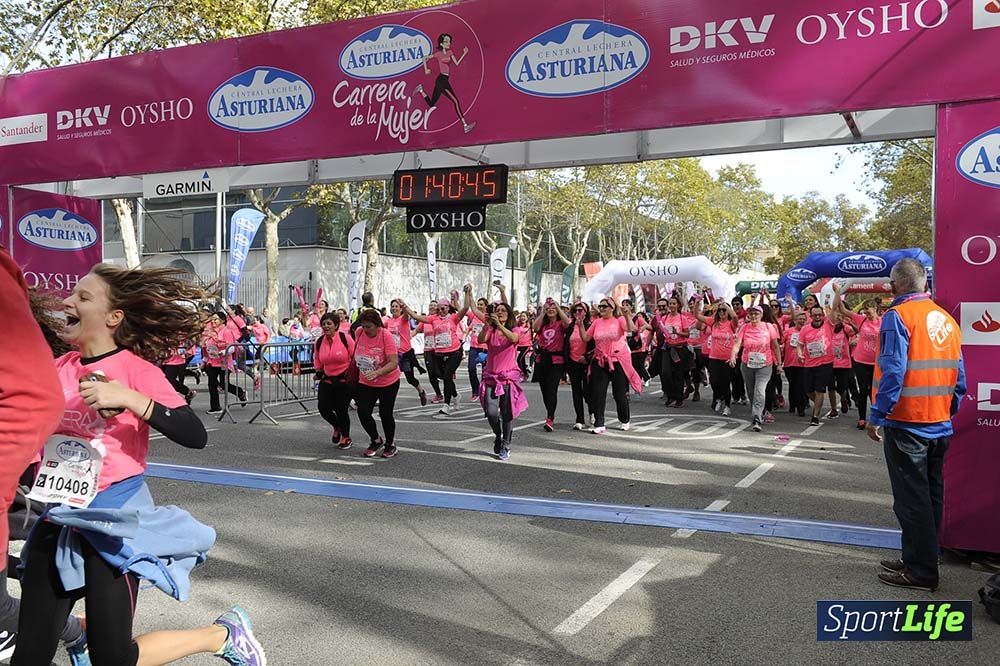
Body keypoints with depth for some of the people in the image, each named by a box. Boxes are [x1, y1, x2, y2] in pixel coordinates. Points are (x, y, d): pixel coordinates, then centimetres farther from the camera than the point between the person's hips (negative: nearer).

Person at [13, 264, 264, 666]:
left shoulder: (135, 369, -12)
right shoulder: (58, 369, 5)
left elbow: (195, 436, -24)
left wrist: (129, 399, -31)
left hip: (115, 518, -5)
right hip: (60, 519, 6)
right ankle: (78, 626, 40)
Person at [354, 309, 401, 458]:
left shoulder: (386, 336, -23)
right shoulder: (360, 333, -9)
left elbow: (393, 362, -28)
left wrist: (377, 373, -42)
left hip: (388, 383, -4)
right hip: (365, 382, 4)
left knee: (385, 414, 1)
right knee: (363, 412, -5)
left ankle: (390, 444, 26)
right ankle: (375, 441, 20)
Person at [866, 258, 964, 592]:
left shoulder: (898, 316, -13)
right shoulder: (947, 320, 9)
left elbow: (892, 372, -20)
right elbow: (959, 377, 12)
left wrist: (876, 416, -15)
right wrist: (948, 412, 20)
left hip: (906, 424, -8)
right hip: (939, 426, 8)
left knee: (911, 499, -1)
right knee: (931, 494, 15)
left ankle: (920, 571, 5)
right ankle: (921, 560, 26)